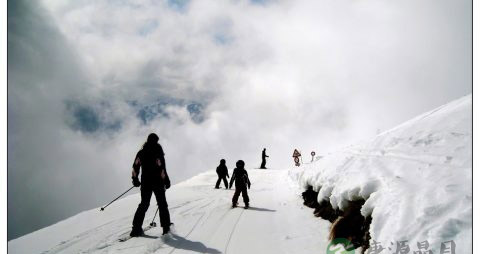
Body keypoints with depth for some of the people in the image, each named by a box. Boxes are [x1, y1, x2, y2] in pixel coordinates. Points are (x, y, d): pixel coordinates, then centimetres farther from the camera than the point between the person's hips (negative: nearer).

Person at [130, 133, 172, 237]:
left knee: (144, 205, 14)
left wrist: (135, 179, 13)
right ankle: (166, 228, 3)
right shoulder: (158, 151, -10)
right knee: (162, 205, 6)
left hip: (145, 183, 4)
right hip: (157, 182, -4)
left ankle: (136, 229, 8)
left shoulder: (142, 152, 6)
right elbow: (161, 167, -16)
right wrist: (166, 180, -11)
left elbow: (135, 166, 4)